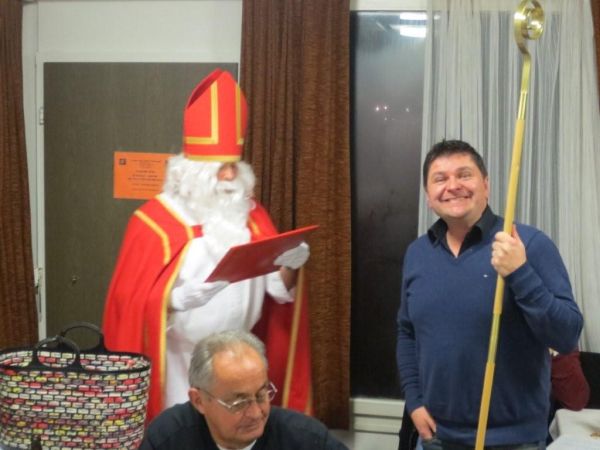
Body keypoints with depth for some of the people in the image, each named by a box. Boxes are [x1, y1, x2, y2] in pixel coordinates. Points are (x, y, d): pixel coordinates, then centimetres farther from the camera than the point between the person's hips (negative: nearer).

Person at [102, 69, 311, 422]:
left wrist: (288, 268, -14)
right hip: (180, 363, -4)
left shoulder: (252, 215, 6)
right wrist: (179, 298, -29)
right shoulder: (155, 221, -8)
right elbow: (134, 301, -13)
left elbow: (278, 289, 7)